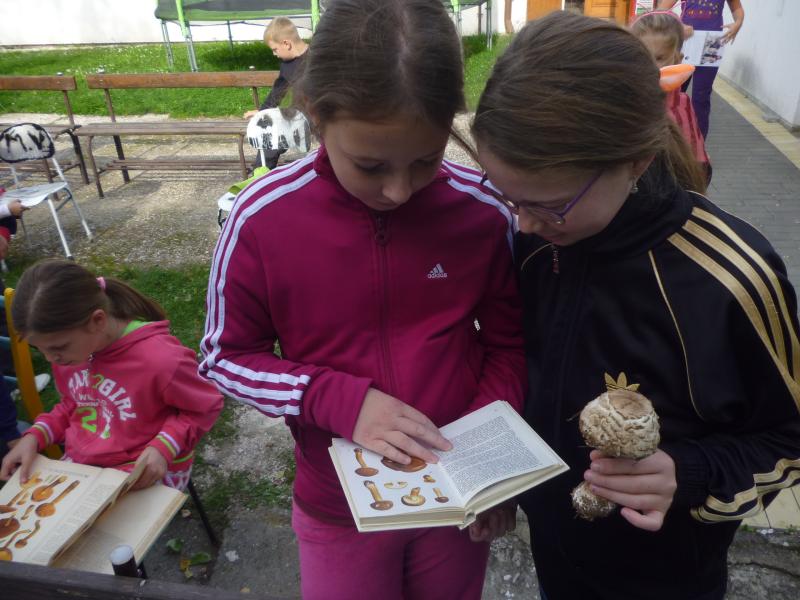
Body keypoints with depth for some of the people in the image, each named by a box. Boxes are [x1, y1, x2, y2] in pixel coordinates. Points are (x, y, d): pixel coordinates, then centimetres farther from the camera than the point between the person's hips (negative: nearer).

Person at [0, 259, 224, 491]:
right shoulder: (68, 348, -6)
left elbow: (205, 406, -13)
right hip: (80, 464, 6)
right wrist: (35, 436, -3)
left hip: (145, 475, -6)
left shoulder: (160, 360, -29)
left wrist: (164, 447, -25)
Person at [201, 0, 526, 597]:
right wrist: (343, 400, -22)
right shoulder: (262, 218, -19)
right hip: (339, 505, -1)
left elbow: (508, 343, -2)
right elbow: (227, 355, -8)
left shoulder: (483, 210, -16)